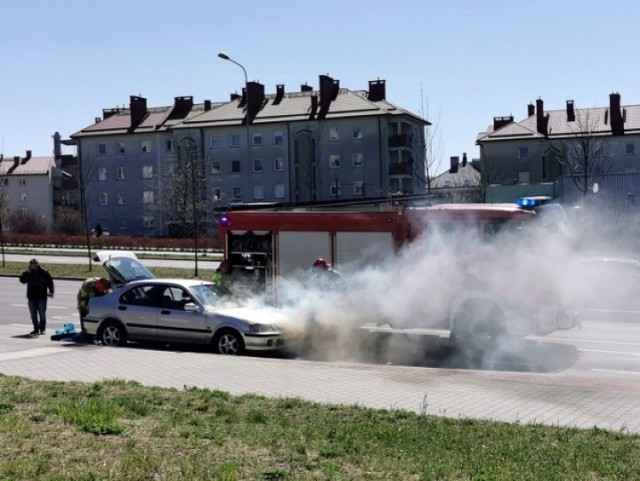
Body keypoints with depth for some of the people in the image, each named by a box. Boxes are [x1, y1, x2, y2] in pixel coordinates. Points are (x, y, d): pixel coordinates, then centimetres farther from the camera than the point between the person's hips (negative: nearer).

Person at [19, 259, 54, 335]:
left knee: (42, 314, -2)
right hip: (31, 297, 3)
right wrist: (26, 273, -18)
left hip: (41, 297, -3)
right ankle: (36, 329, 17)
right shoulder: (28, 273, 4)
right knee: (33, 314, 7)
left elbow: (50, 282, 1)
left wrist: (51, 292, -10)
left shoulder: (44, 273, -2)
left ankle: (42, 329, 7)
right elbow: (22, 280, -8)